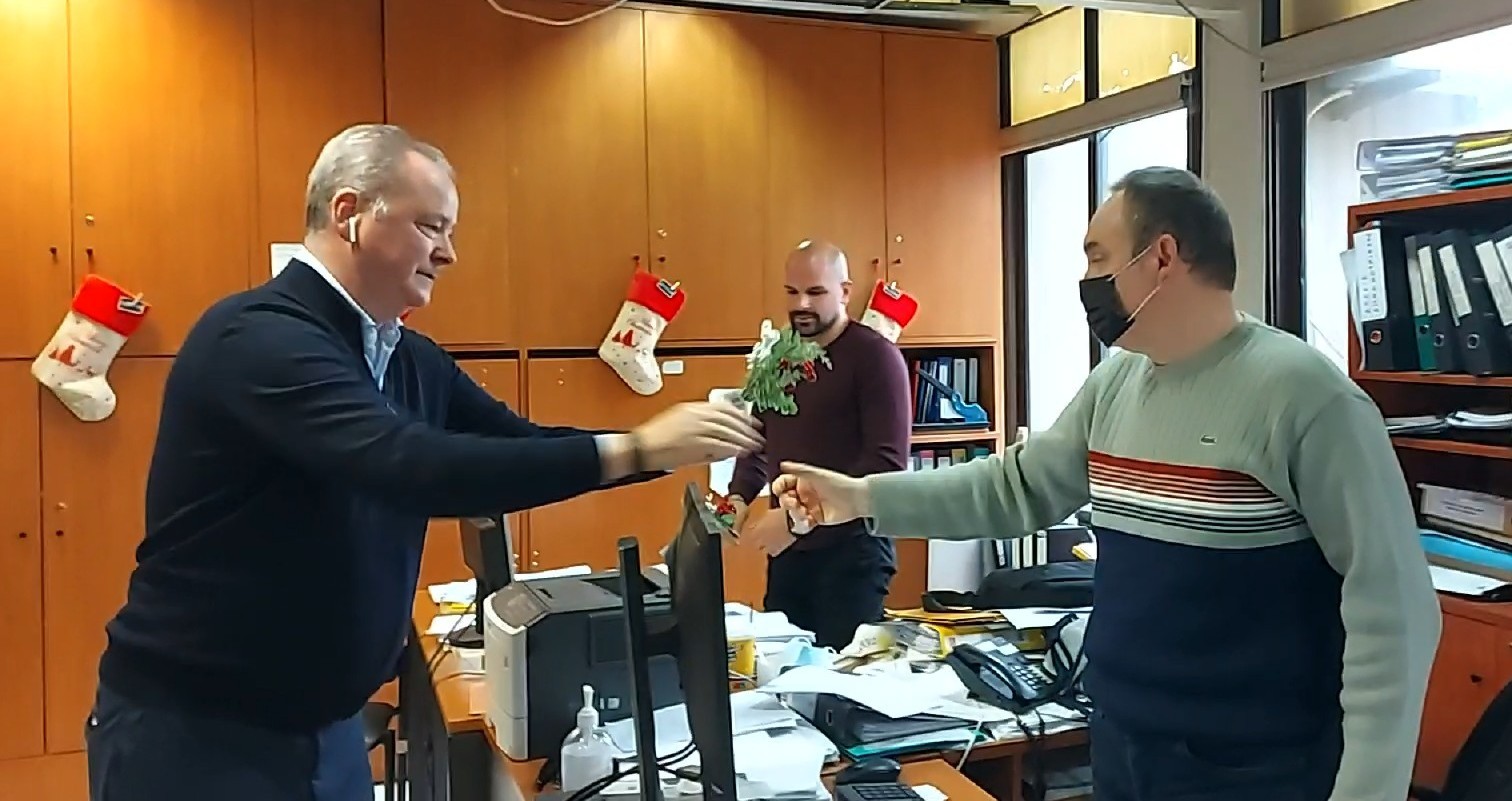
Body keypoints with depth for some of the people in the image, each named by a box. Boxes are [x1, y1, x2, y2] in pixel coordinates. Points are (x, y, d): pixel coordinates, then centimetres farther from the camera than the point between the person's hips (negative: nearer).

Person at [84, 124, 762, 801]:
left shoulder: (410, 360, 2)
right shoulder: (261, 336, -23)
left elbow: (521, 448, 6)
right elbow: (414, 468, -35)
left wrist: (676, 447, -6)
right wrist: (635, 449, -34)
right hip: (190, 727, -7)